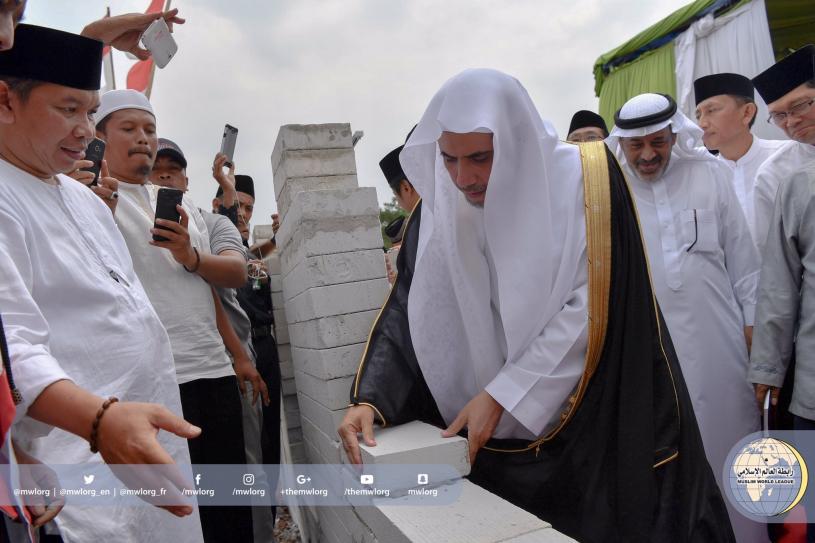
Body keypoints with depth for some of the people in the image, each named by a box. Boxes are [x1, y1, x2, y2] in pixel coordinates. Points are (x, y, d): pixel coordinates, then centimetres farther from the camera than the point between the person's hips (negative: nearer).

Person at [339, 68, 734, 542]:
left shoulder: (586, 177, -14)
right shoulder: (439, 209, -4)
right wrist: (371, 400, -17)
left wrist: (500, 396, -19)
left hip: (600, 427, -2)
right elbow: (408, 315, -3)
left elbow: (592, 308, -18)